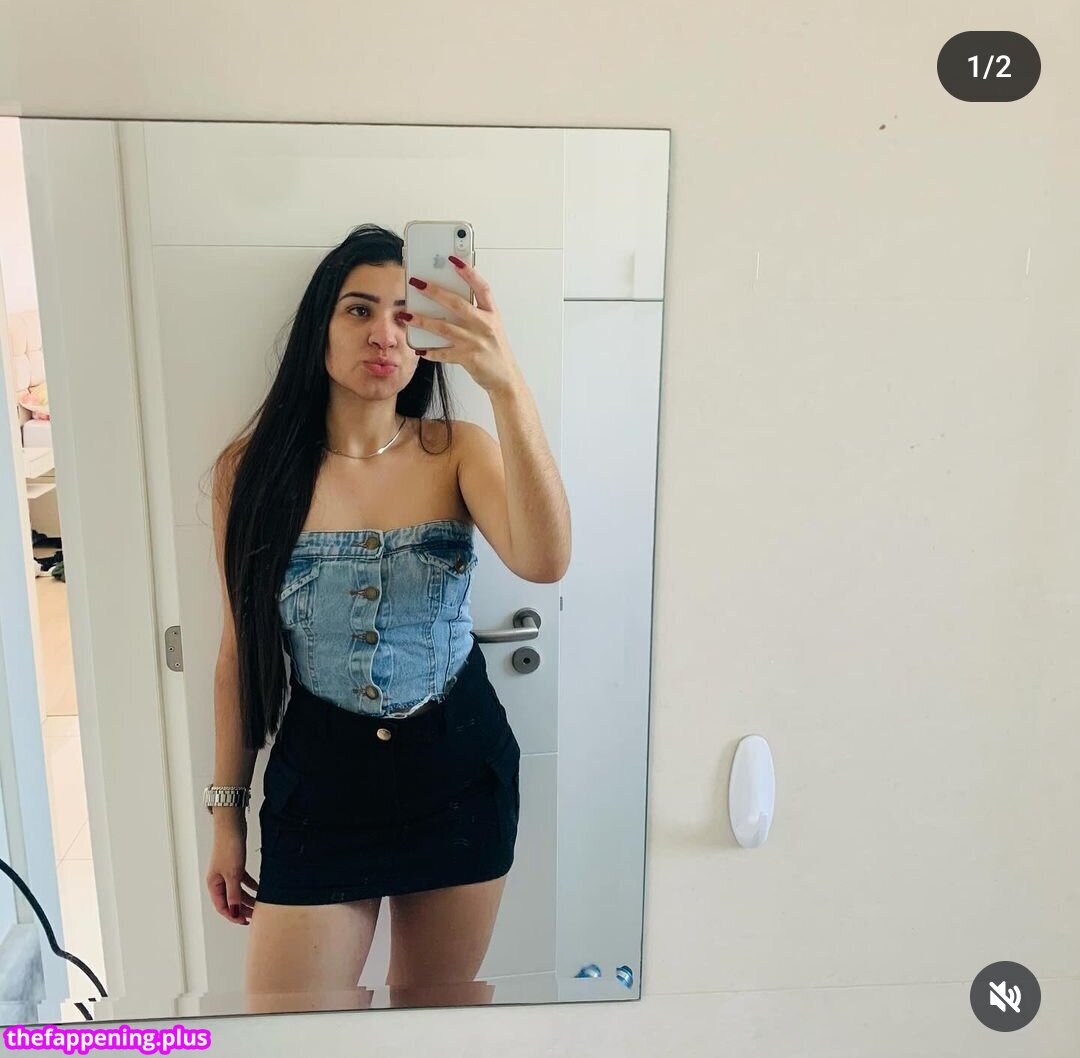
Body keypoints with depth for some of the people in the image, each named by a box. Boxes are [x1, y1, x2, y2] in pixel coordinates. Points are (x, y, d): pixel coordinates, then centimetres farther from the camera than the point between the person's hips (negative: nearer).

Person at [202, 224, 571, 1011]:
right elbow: (240, 650, 1)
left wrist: (508, 385, -38)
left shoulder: (457, 450, -7)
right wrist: (227, 811, 6)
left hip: (460, 771, 1)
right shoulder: (256, 468, -7)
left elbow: (544, 561, -28)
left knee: (440, 1010, 20)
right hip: (320, 776, 0)